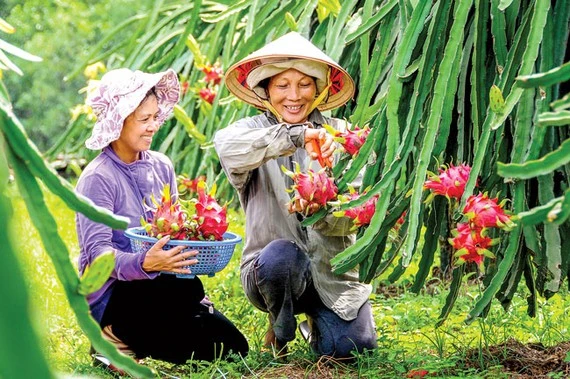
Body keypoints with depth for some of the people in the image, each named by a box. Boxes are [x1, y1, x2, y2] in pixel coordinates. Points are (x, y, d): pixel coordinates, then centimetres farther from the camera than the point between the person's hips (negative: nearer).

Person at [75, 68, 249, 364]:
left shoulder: (161, 167, 8)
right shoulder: (97, 179, -14)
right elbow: (98, 251, -23)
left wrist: (200, 240, -9)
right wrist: (145, 264, -41)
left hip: (157, 284, 8)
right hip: (112, 295, -7)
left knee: (234, 348, -4)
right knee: (188, 290, -35)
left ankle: (132, 340, 11)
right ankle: (117, 337, -9)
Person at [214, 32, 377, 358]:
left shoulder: (340, 134, 1)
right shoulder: (254, 130, -2)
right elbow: (228, 148, -30)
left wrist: (319, 208, -33)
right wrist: (296, 136, -44)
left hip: (333, 270, 2)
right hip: (272, 269, -2)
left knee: (353, 347, -19)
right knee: (282, 254, -36)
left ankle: (315, 320, 20)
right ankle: (281, 331, -2)